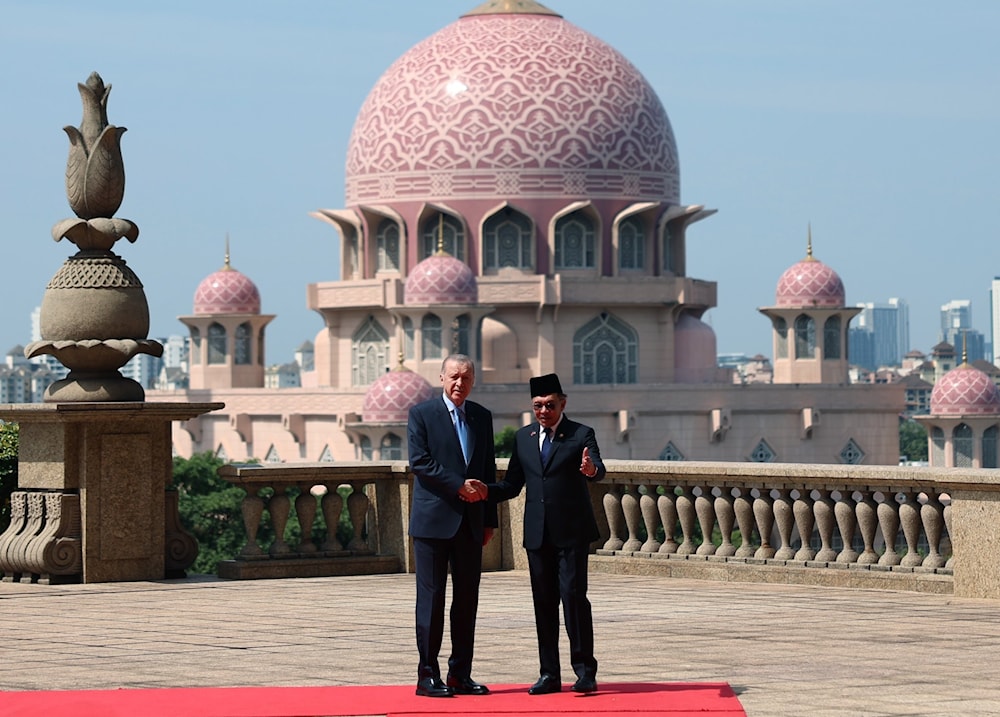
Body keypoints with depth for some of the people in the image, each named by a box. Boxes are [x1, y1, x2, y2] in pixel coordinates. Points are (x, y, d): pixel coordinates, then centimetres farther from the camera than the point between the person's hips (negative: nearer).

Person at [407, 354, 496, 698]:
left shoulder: (482, 417, 13)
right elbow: (420, 462, -11)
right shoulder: (422, 414, -2)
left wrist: (489, 519, 11)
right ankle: (427, 675, 1)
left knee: (468, 599, 5)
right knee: (431, 598, -3)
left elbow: (489, 469, 15)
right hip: (434, 521, -5)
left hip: (470, 523, 5)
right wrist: (459, 485, -17)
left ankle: (460, 674, 10)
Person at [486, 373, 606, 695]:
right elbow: (512, 484, 13)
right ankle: (550, 674, 11)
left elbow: (598, 468, -19)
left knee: (574, 594, -12)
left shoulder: (581, 435, -1)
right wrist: (485, 492, -7)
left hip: (571, 531, -5)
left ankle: (584, 669, -5)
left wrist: (591, 470, -44)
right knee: (544, 602, 7)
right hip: (538, 533, 5)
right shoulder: (523, 438, 12)